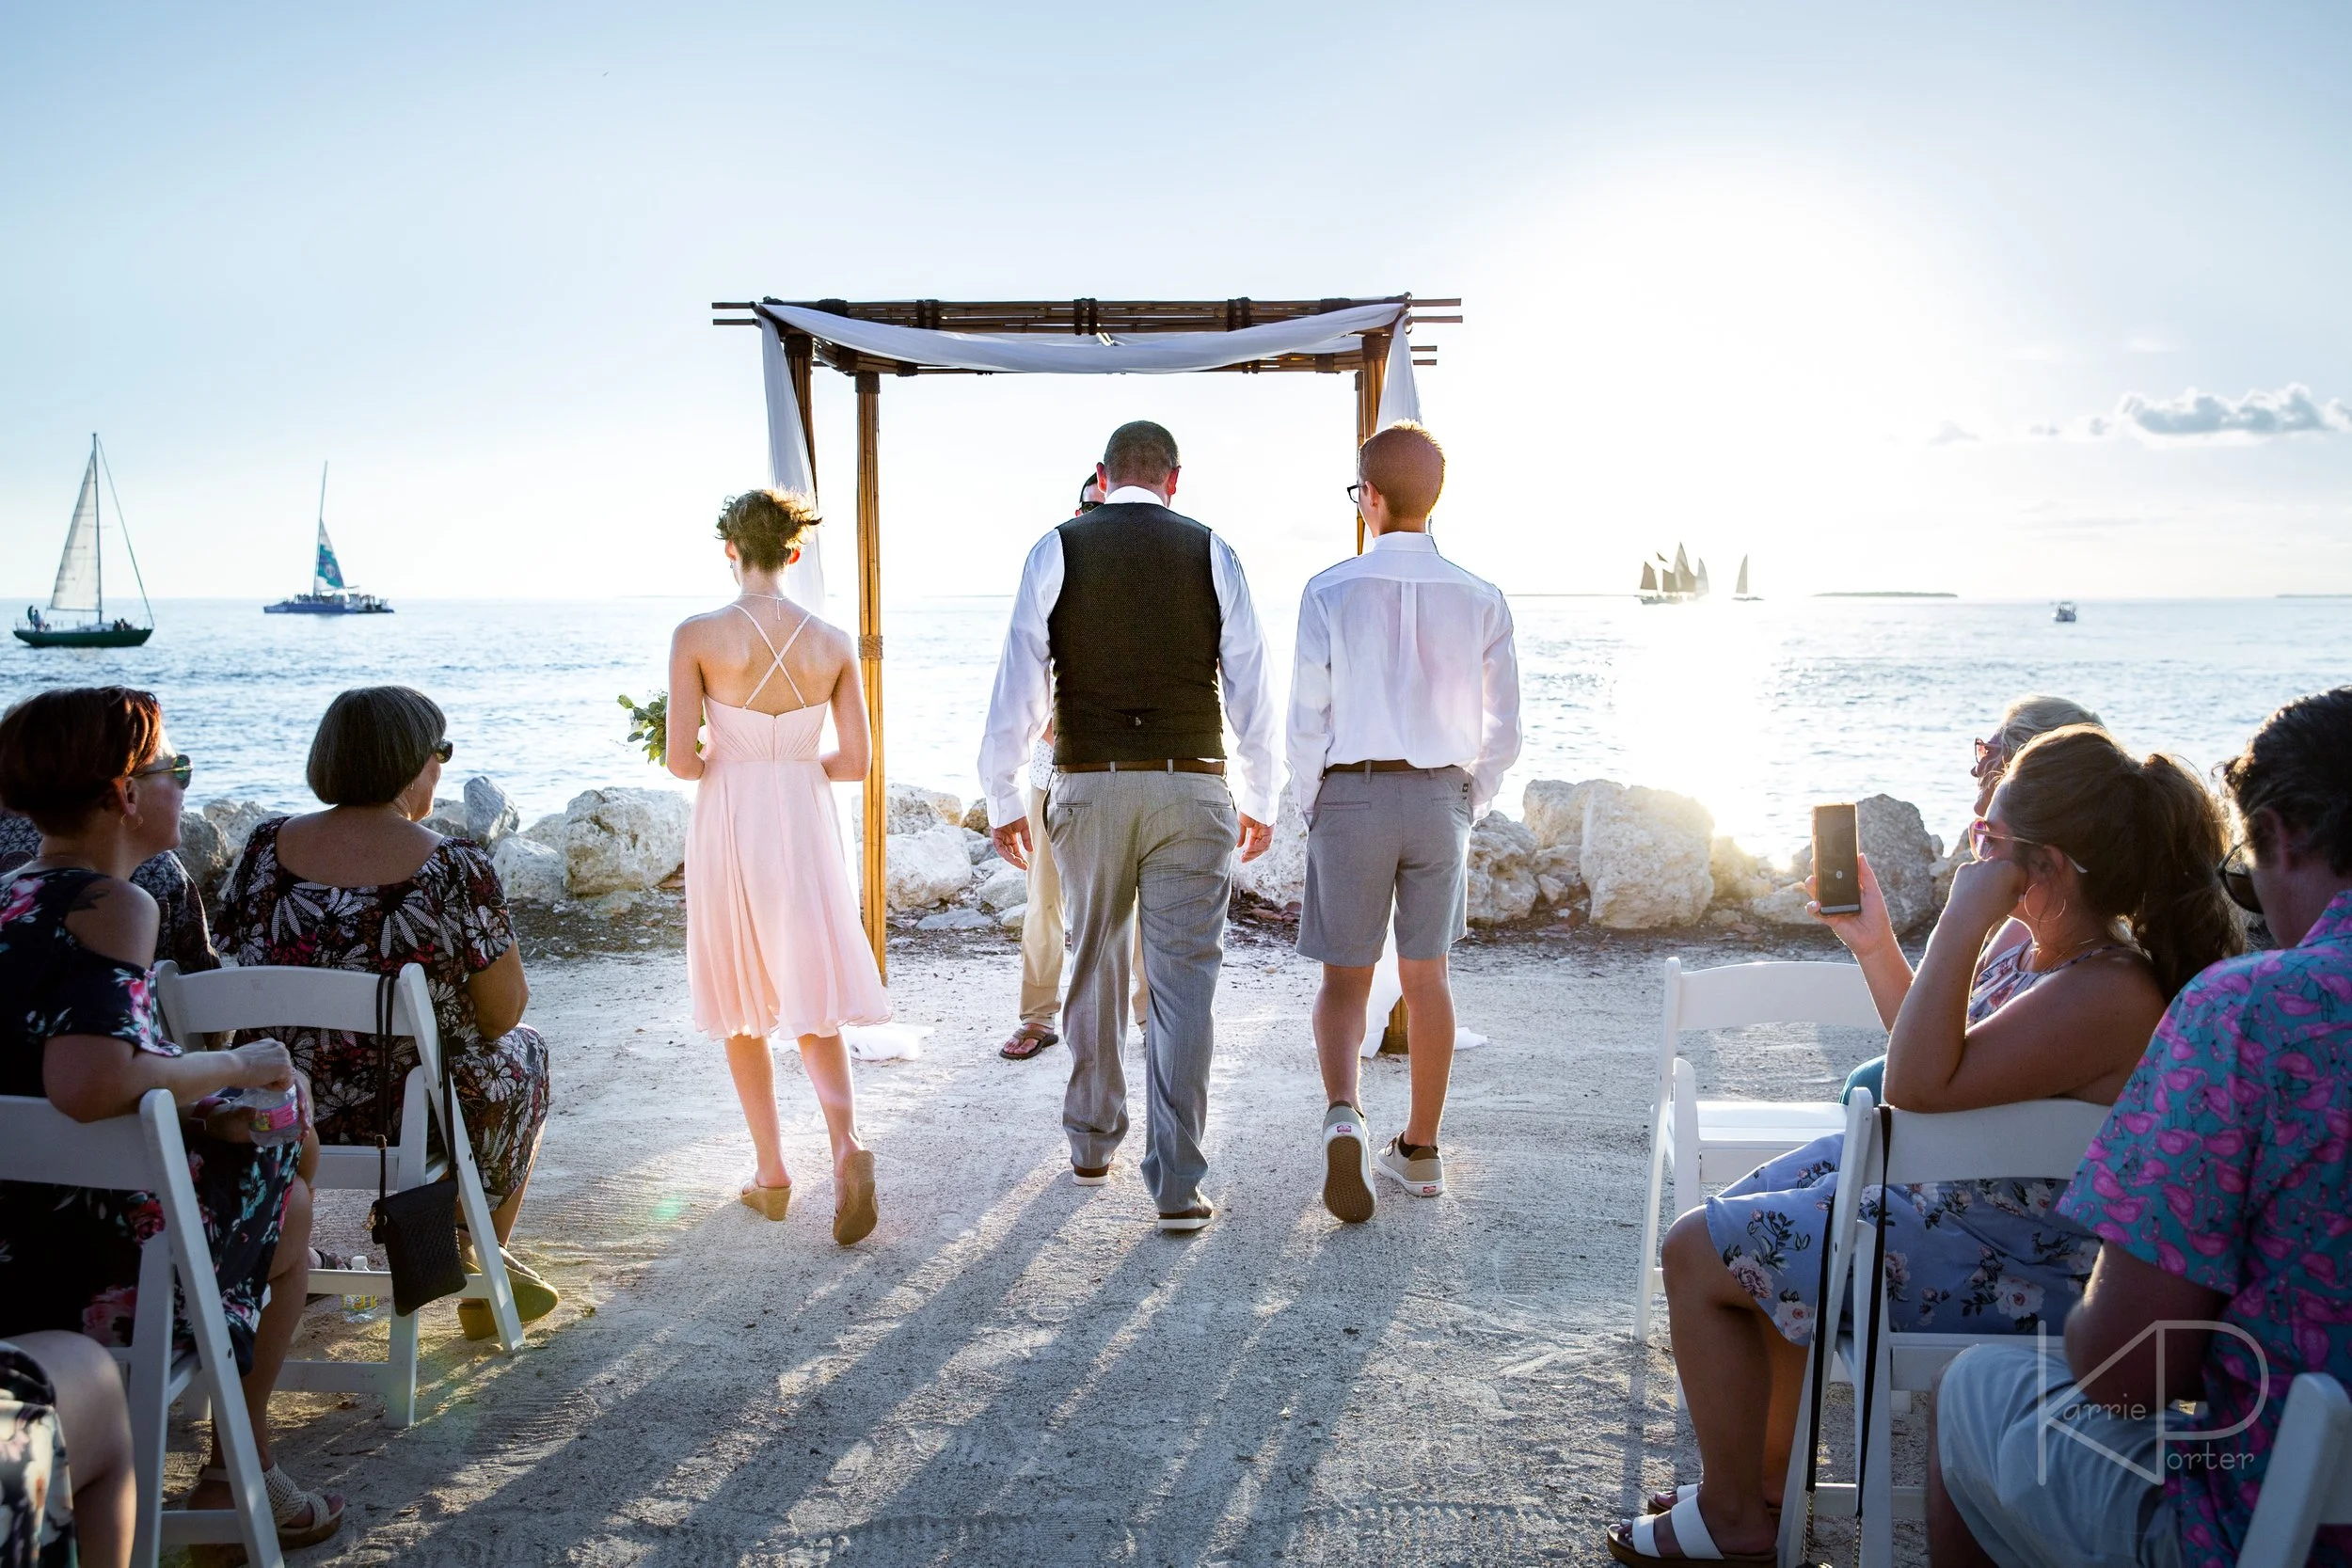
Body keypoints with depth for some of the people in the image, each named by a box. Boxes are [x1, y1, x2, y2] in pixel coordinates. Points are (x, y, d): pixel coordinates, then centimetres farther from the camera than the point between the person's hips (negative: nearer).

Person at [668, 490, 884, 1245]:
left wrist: (724, 767, 9)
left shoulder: (697, 635, -10)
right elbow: (856, 760, -2)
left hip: (729, 826, -2)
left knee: (742, 1009, 14)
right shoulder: (833, 643, -3)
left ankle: (772, 1174, 19)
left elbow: (681, 760, -13)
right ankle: (846, 1143, -14)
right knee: (811, 1005, 10)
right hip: (806, 825, 2)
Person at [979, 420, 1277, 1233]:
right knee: (1183, 982, 2)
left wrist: (1004, 799, 4)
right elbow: (1249, 686, 4)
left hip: (1089, 789, 1)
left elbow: (1018, 683, -3)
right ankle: (1175, 1181, 1)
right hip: (1193, 789, -1)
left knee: (1095, 966, 17)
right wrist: (1258, 800, 13)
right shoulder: (1211, 553, 4)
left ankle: (1091, 1142, 31)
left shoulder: (1056, 550, 2)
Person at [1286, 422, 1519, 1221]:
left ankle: (1343, 1115, -16)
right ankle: (1419, 1149, 24)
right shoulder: (1480, 600, -1)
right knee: (1426, 976, 14)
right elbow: (1503, 730, 2)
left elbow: (1307, 718, -7)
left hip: (1349, 795, -2)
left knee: (1344, 977, 9)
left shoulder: (1331, 592, -8)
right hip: (1440, 796, 2)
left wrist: (1309, 807, 7)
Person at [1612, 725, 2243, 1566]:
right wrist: (1876, 946, 3)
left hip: (2013, 1267, -10)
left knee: (1699, 1252, -6)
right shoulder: (2023, 937, -2)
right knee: (1743, 1227, 20)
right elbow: (1941, 1062, 15)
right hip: (1943, 1185, 10)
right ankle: (1768, 1464, 33)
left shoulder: (2109, 996, -31)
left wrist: (1964, 917, -35)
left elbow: (1920, 1084, -36)